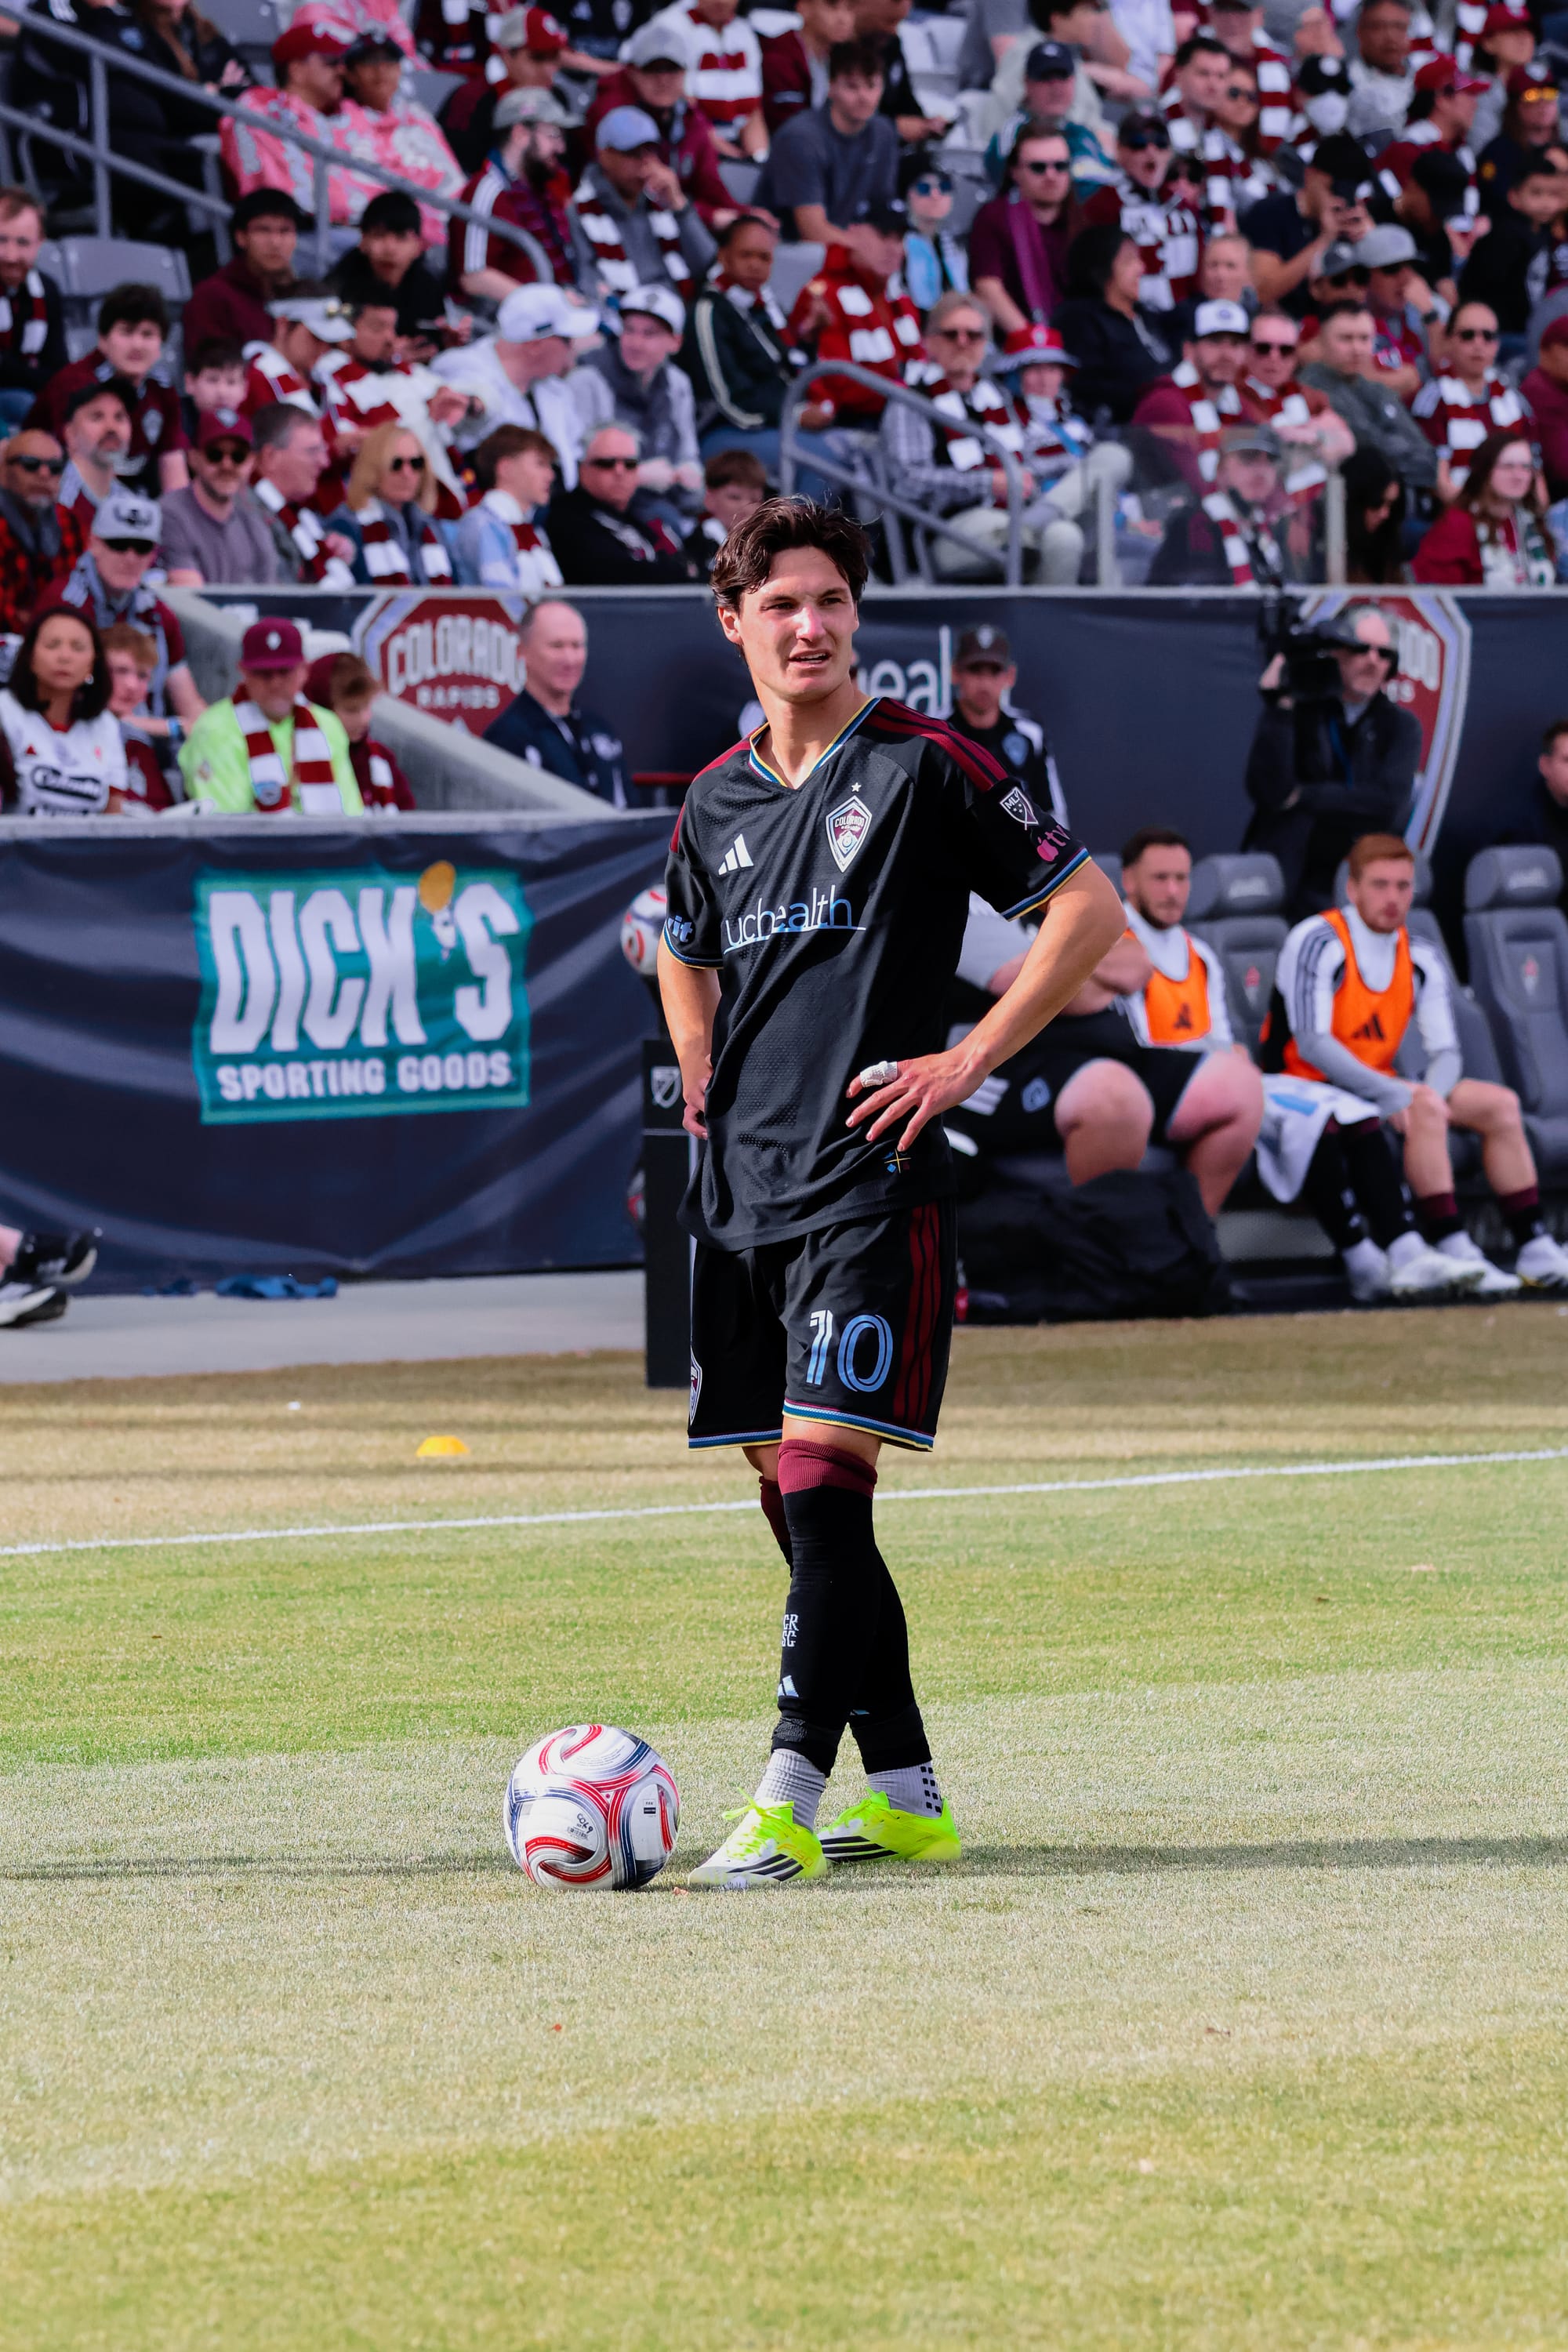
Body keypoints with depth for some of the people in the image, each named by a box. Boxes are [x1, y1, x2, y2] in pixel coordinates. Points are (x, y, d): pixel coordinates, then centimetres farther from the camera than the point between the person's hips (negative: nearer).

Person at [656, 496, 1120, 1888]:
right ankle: (905, 1793, 14)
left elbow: (1088, 909, -2)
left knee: (823, 1474, -15)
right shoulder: (717, 802, 14)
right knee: (793, 1497, 6)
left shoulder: (921, 767, -3)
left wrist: (967, 1063, -8)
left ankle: (788, 1806, -20)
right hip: (741, 1188, 7)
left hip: (870, 1182, -7)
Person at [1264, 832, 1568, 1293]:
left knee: (1500, 1104, -3)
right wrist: (1393, 1097, -30)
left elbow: (1445, 1051, 5)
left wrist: (1430, 1092, -20)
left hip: (1381, 1089, 8)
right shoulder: (1317, 943, -14)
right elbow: (1312, 1044, -23)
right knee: (1423, 1110, -31)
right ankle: (1452, 1252, -35)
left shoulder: (1421, 958, 8)